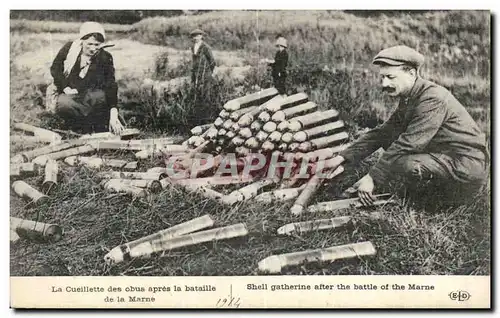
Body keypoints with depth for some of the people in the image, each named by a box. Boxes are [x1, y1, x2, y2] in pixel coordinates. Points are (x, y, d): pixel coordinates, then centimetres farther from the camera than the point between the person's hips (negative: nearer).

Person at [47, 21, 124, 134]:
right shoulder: (69, 48, -8)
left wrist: (113, 115, -30)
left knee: (100, 96, -33)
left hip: (88, 97, 0)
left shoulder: (105, 58, -11)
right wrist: (66, 87, -16)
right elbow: (55, 69, 2)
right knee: (62, 104, -35)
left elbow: (111, 86, -18)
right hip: (66, 94, 0)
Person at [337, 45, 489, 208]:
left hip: (468, 168, -9)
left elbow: (408, 144, -27)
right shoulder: (408, 99, 8)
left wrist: (373, 178, -25)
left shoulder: (433, 99, -22)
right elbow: (381, 133, 9)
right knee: (389, 136, 1)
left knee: (407, 166, -32)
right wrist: (343, 158, -2)